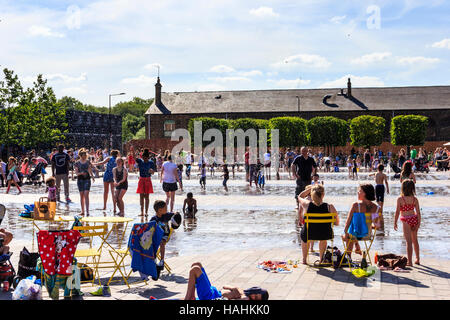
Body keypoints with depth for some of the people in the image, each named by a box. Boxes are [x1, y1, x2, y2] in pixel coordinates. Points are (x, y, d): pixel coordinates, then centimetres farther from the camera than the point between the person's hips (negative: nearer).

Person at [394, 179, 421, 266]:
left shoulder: (400, 199, -13)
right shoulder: (415, 199, -2)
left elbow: (397, 212, -11)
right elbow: (418, 212, -2)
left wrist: (395, 223, -1)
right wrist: (419, 223, 6)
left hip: (406, 221, -4)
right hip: (414, 219, 4)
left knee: (409, 241, 0)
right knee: (415, 240, 20)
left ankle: (409, 262, 4)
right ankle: (417, 259, 31)